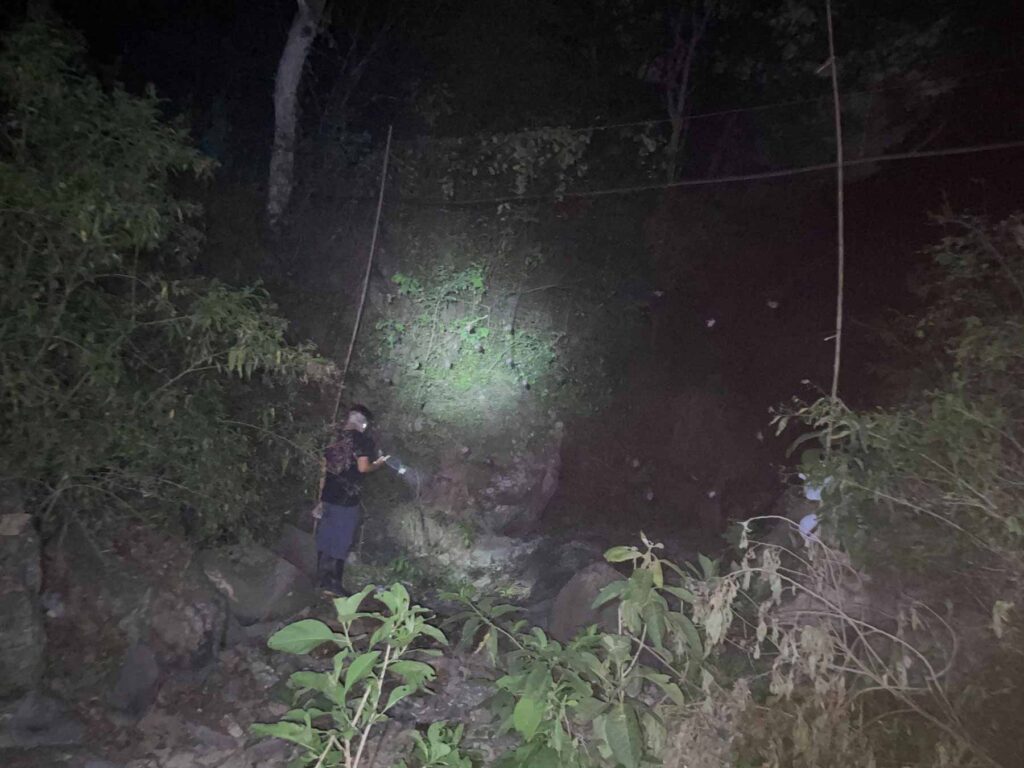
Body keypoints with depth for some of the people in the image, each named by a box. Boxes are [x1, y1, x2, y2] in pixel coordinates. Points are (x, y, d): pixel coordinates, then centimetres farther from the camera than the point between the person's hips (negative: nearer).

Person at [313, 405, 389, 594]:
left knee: (325, 538, 14)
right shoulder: (363, 440, -8)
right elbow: (363, 468, -16)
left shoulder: (335, 438, 9)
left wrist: (321, 498, 19)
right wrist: (378, 464, 5)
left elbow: (324, 467, 12)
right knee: (341, 541, 3)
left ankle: (322, 578, 23)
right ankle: (332, 582, 8)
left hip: (329, 495, 6)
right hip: (347, 498, -6)